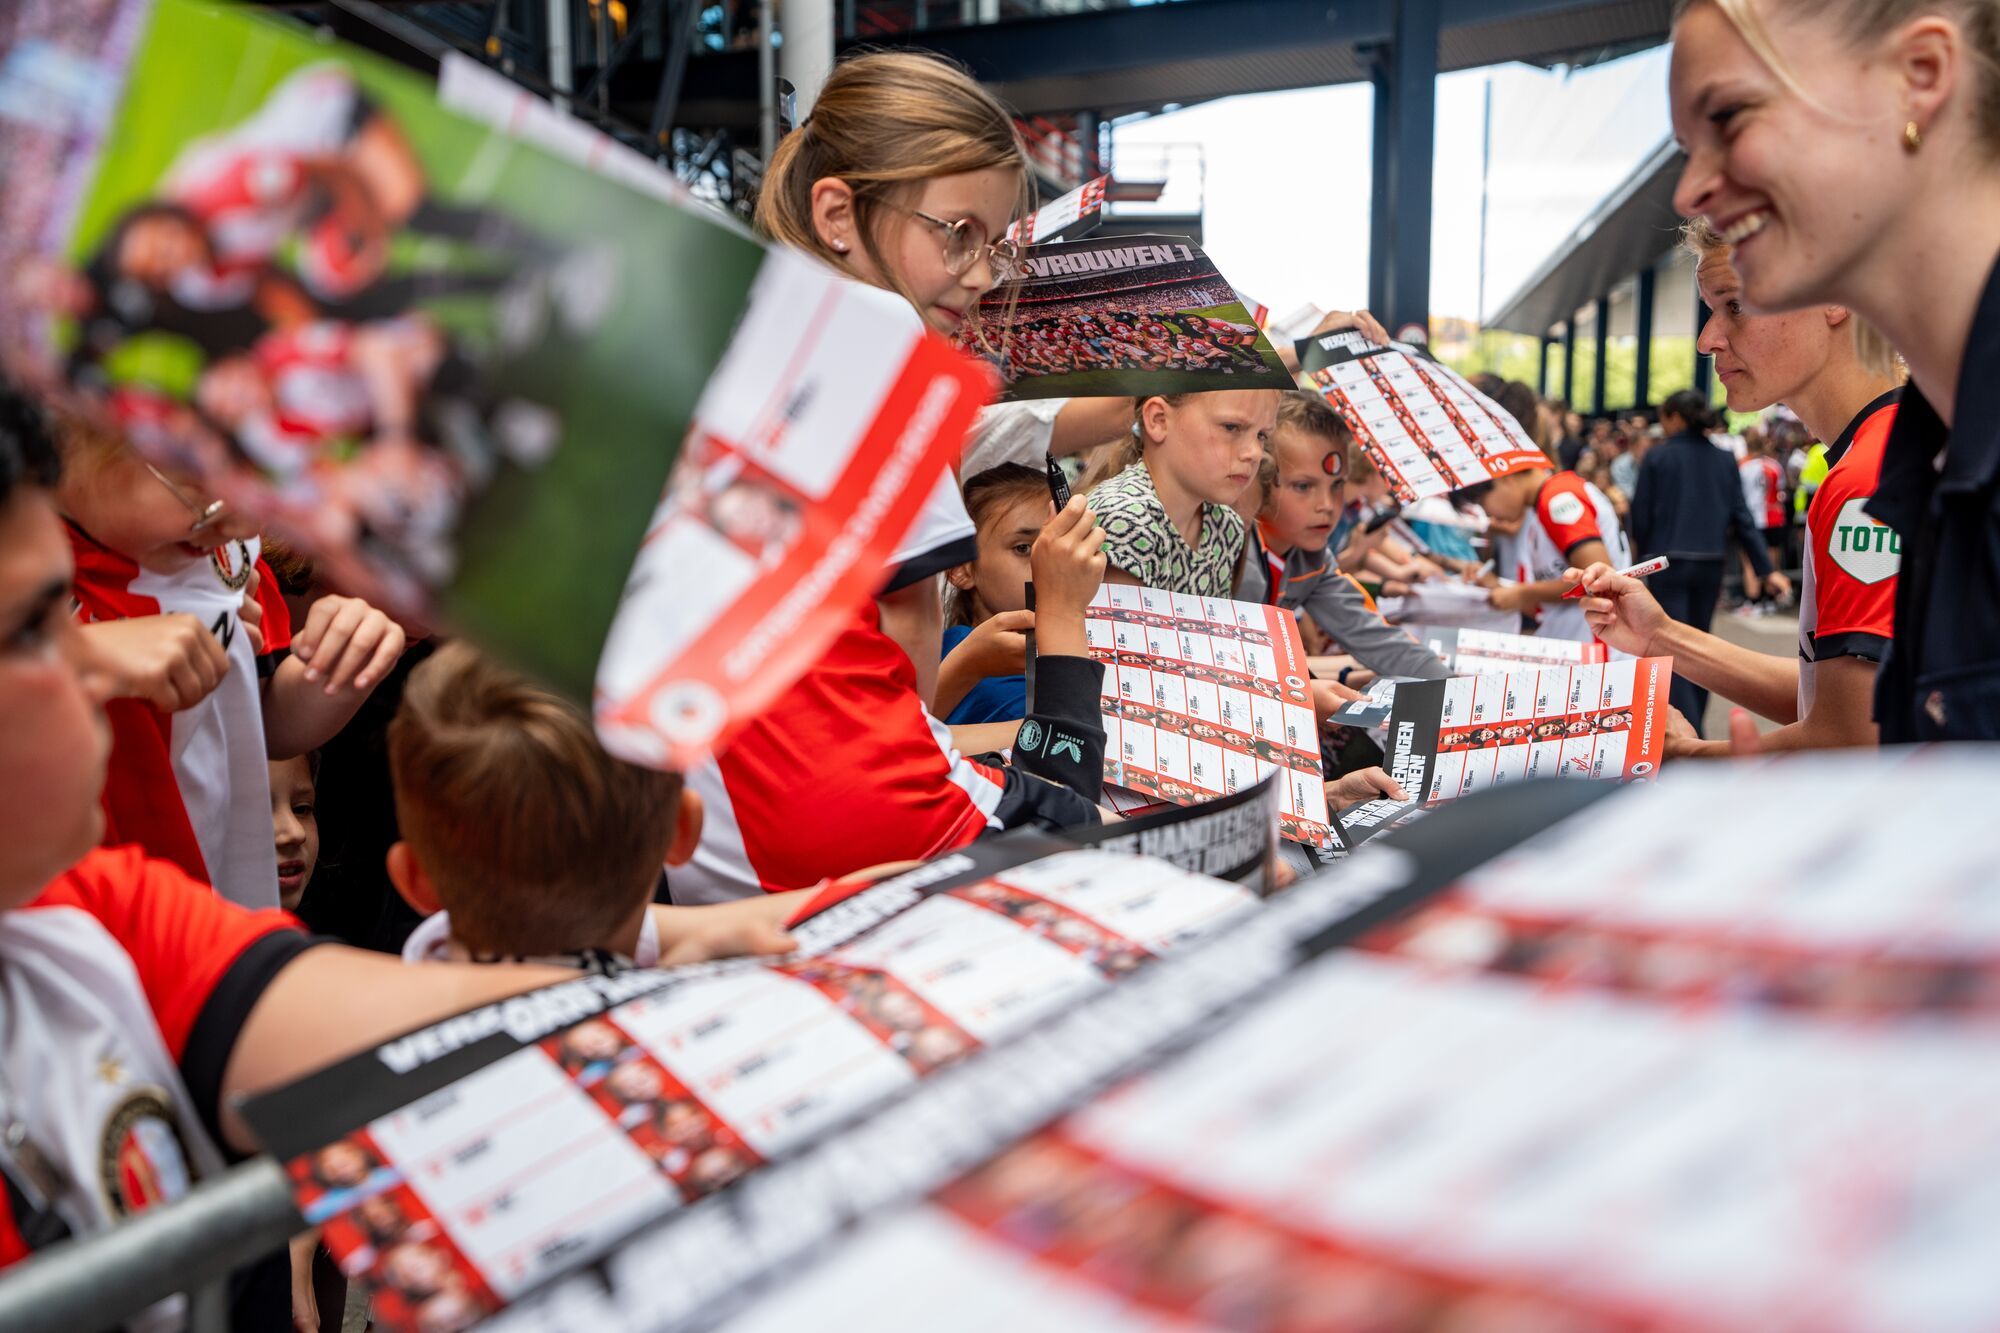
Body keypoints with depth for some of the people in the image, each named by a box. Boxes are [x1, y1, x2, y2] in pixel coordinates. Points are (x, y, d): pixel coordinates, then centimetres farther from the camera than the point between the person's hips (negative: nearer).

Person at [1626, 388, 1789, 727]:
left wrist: (1644, 553, 13)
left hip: (1668, 562, -5)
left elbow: (1641, 513, -4)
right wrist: (1766, 569, 6)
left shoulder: (1657, 456, -6)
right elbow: (1741, 518, 4)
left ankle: (1688, 733, -15)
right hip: (1711, 565, 5)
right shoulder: (1724, 461, 6)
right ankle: (1692, 724, 26)